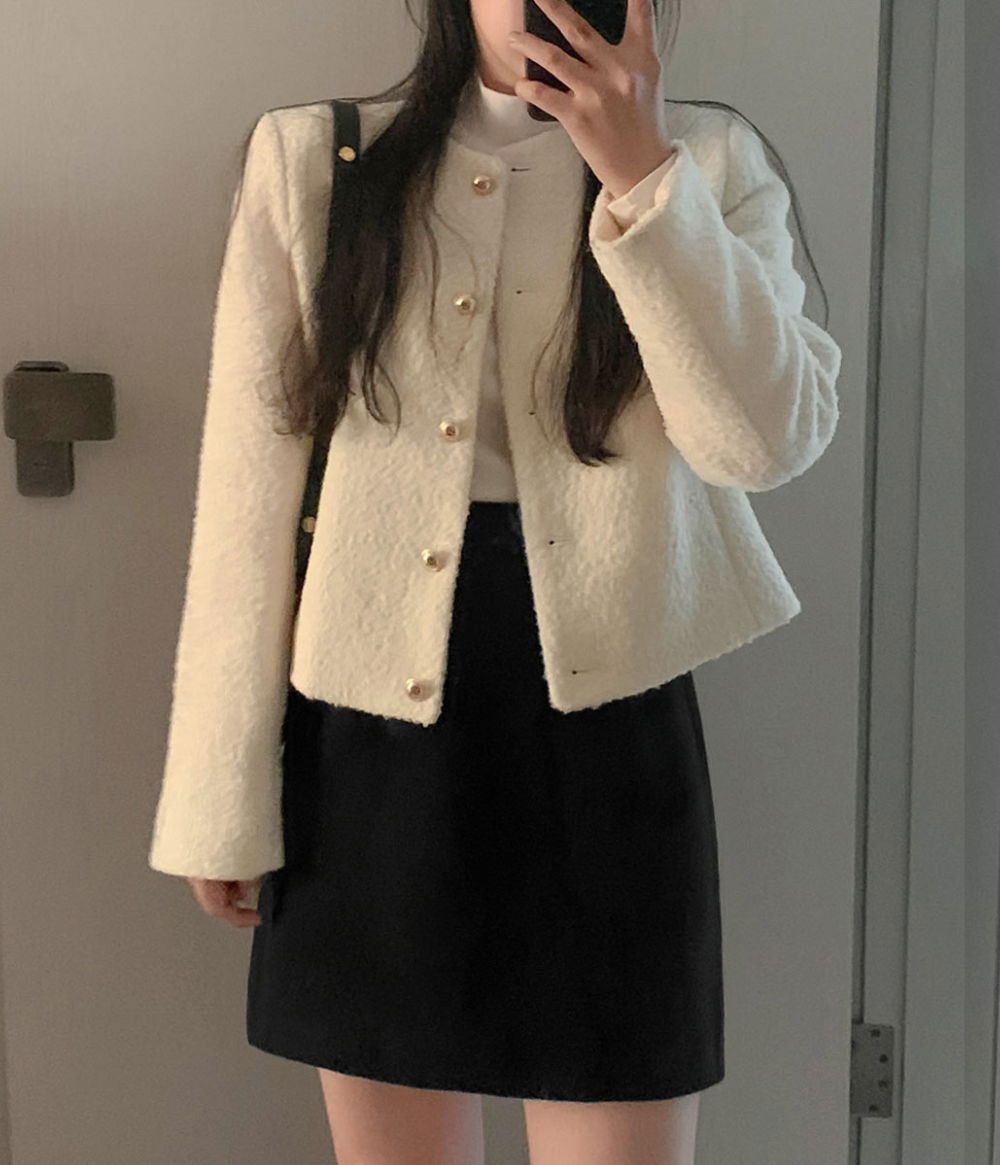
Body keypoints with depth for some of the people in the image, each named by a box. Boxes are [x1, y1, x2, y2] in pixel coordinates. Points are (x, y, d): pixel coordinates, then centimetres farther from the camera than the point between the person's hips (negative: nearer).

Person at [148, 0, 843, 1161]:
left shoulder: (707, 161, 2)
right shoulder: (311, 158, 1)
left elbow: (770, 440, -13)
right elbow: (251, 490, -1)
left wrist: (639, 172, -18)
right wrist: (221, 795, -2)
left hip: (602, 728, 0)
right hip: (369, 732, 1)